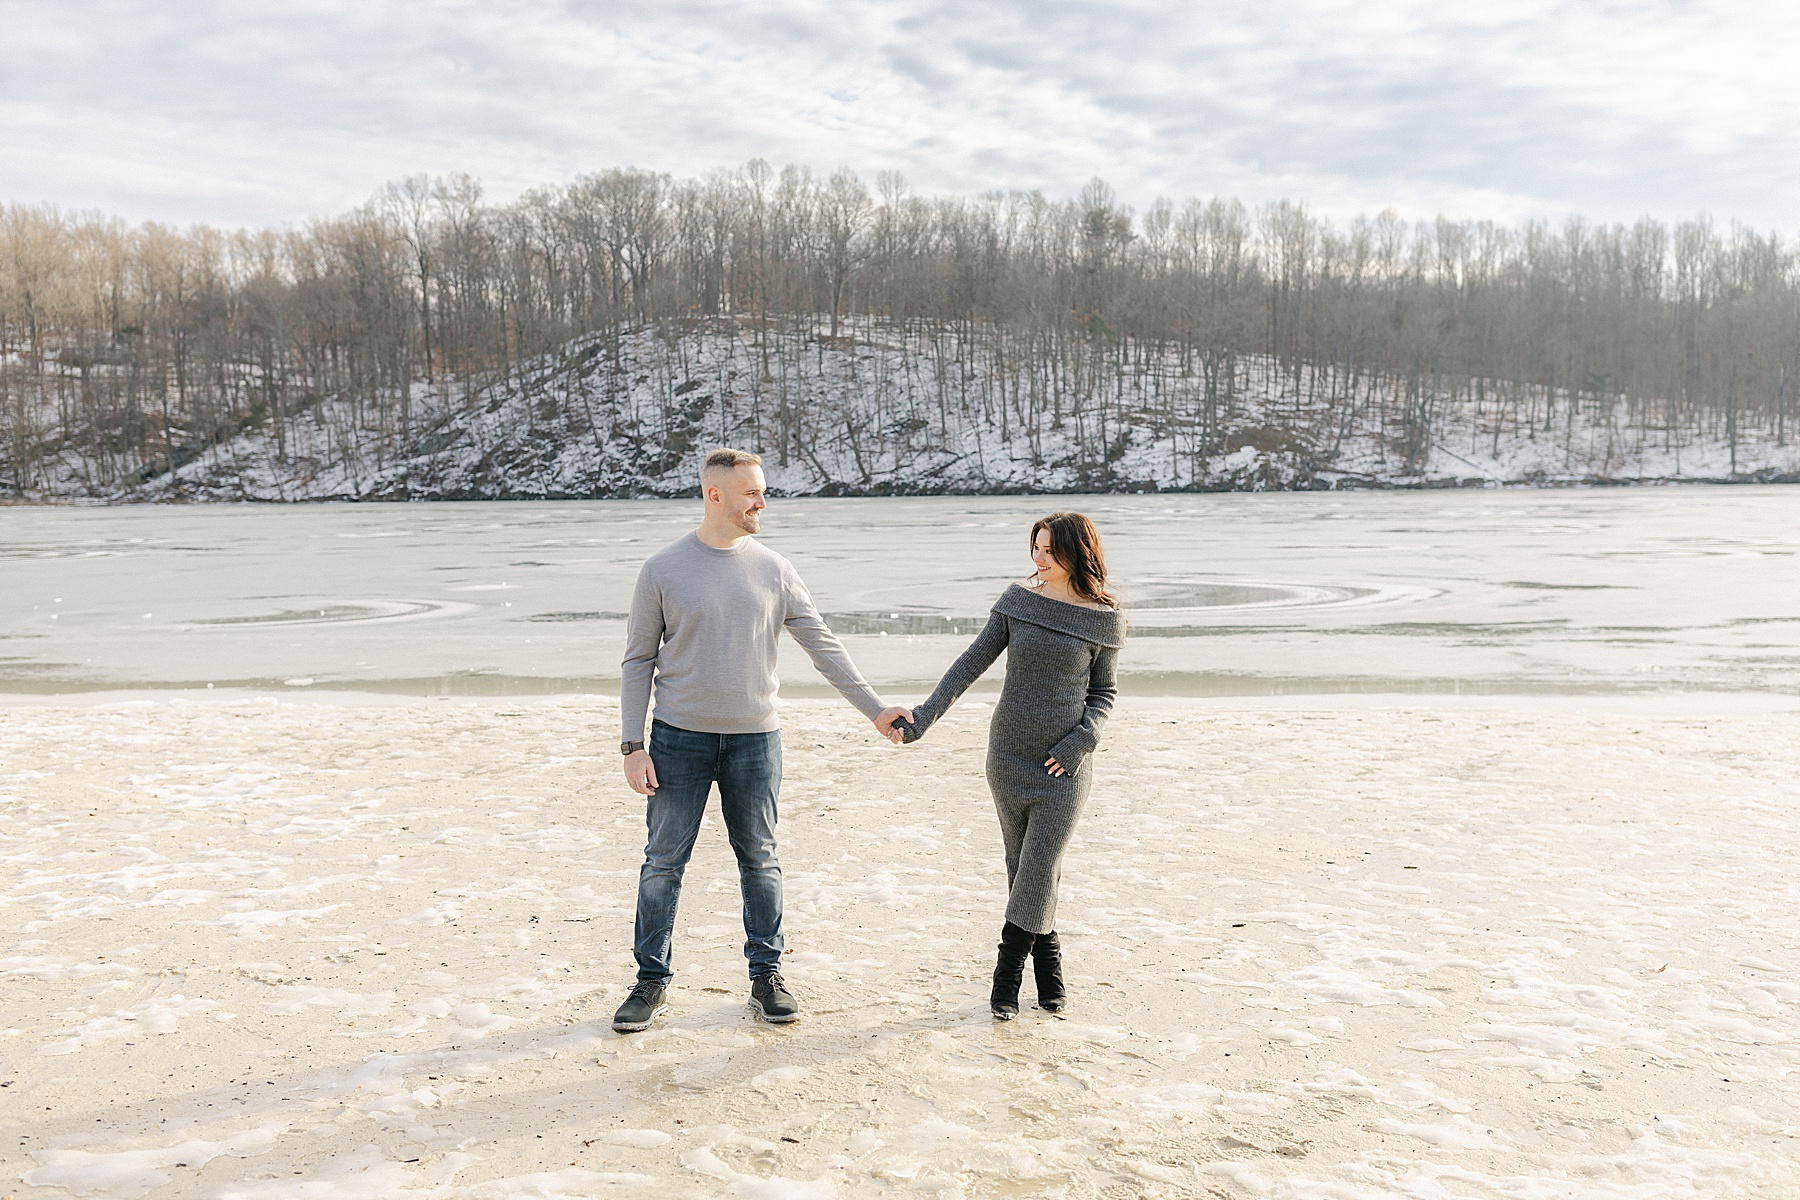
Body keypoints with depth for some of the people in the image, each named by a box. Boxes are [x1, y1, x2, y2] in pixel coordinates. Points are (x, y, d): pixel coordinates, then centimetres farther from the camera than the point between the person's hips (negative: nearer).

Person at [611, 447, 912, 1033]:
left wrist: (875, 709, 2)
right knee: (664, 862, 4)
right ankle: (653, 980, 17)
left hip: (754, 738, 2)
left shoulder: (774, 570, 3)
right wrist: (633, 745, -5)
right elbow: (638, 661, 1)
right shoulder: (664, 569, -2)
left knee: (760, 861, 8)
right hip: (680, 737, -1)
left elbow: (824, 646, 6)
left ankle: (766, 975, 21)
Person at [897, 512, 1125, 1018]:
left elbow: (1103, 692, 6)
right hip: (1010, 754, 2)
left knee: (1039, 866, -7)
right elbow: (972, 662, -1)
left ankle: (1007, 974, 8)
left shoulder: (1103, 619, -3)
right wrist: (925, 716, -9)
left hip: (1065, 764, -2)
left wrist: (1081, 740, -11)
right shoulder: (1018, 600, 0)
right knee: (1022, 864, 9)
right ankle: (1048, 962, 24)